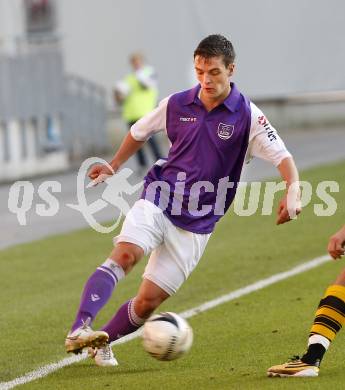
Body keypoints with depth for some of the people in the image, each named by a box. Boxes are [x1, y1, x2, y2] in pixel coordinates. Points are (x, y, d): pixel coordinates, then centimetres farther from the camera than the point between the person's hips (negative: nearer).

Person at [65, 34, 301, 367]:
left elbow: (283, 158, -13)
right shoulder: (176, 105, 2)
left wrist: (291, 193, -32)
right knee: (125, 254, -29)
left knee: (148, 301, -4)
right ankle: (79, 329, -40)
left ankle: (102, 343, 19)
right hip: (157, 201, 1)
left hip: (196, 224, -1)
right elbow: (139, 132, 21)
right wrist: (114, 166, 27)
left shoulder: (248, 116, -7)